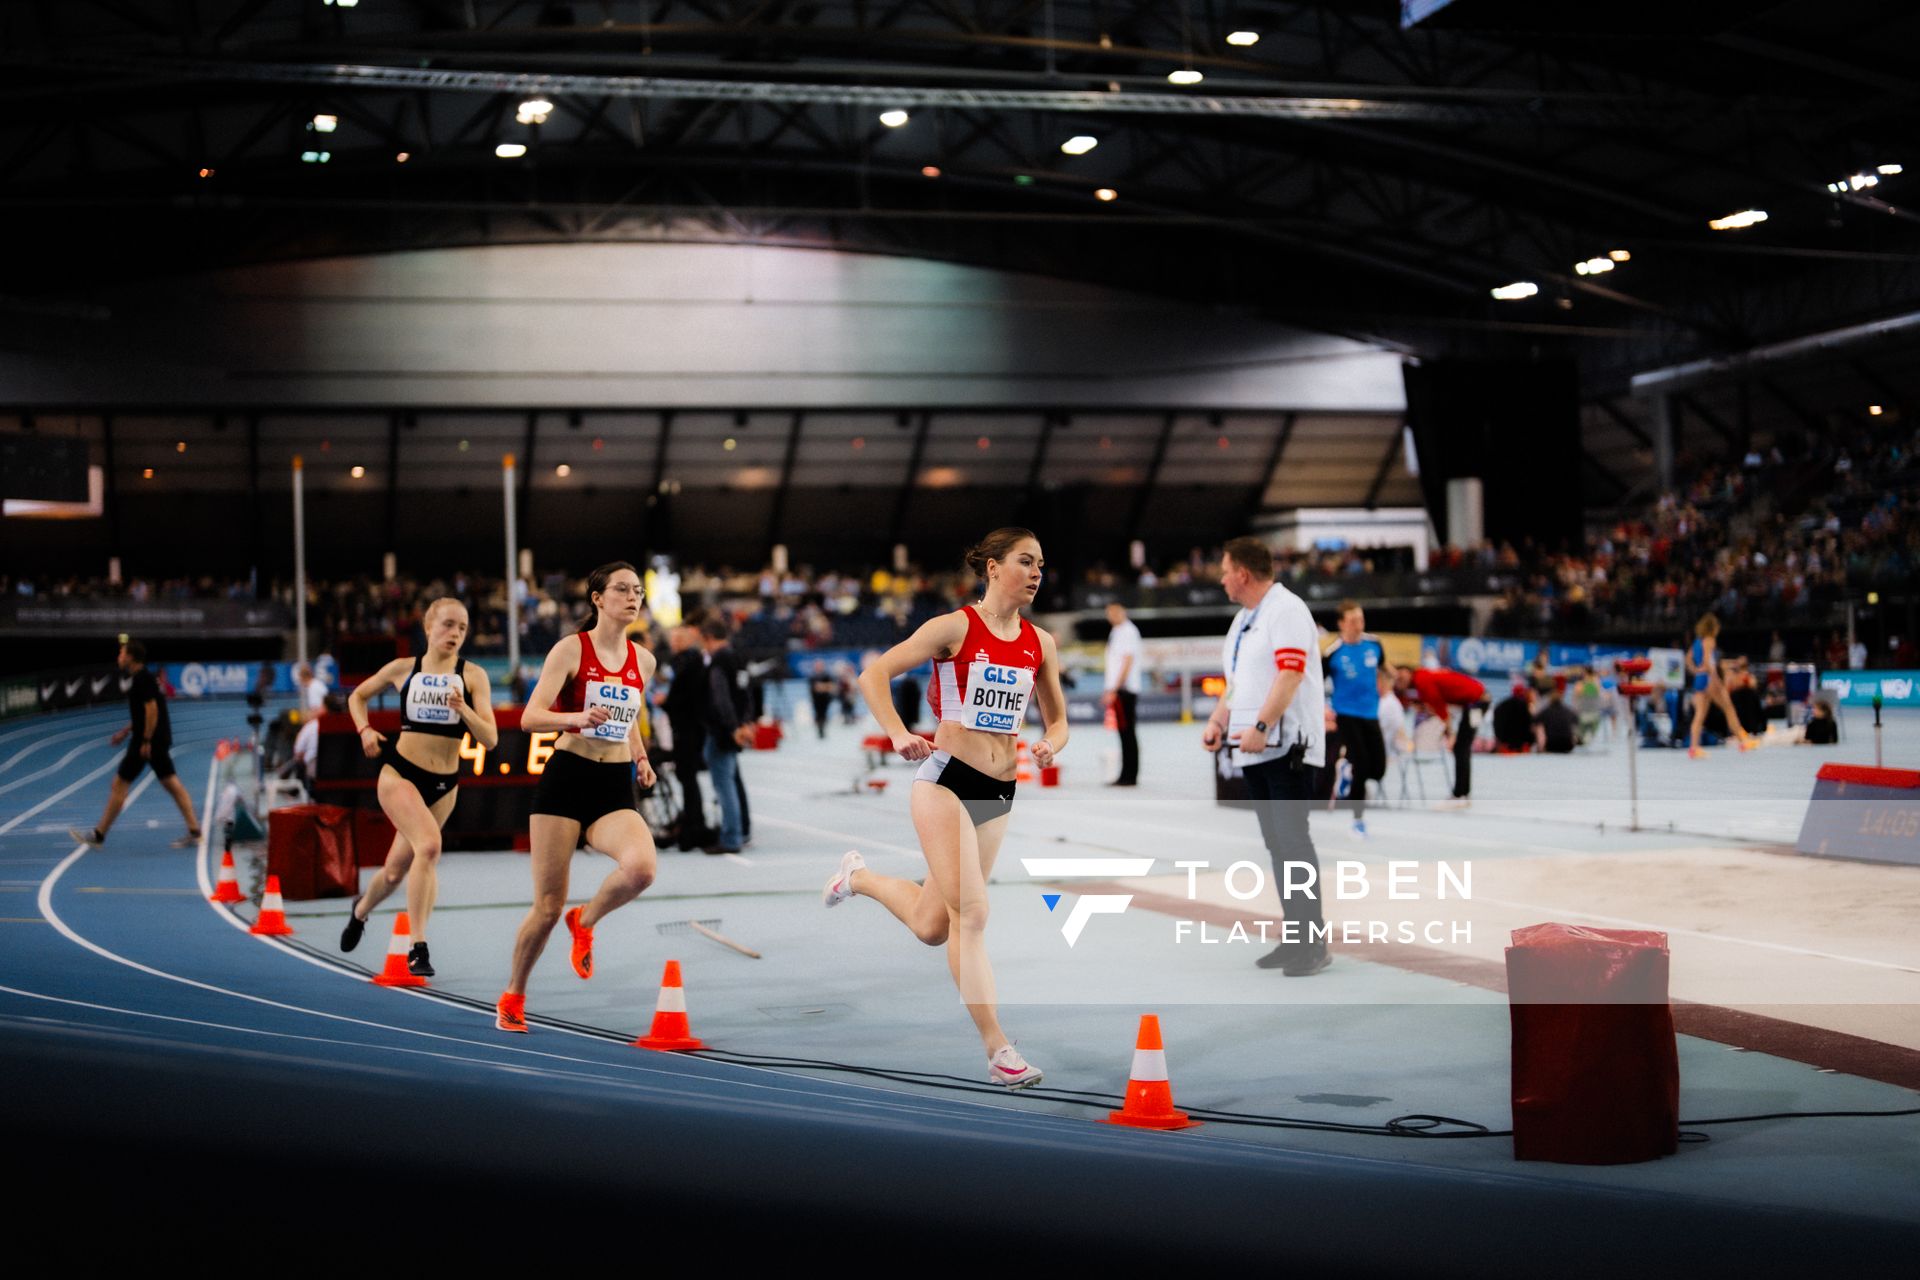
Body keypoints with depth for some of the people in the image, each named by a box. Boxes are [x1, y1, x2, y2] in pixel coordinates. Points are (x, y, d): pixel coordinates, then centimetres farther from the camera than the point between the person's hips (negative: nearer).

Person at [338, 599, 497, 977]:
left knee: (398, 868, 14)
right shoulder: (402, 669, -1)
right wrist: (364, 730, 1)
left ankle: (361, 909, 48)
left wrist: (462, 708, -25)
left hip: (444, 785, 2)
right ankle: (417, 948, -22)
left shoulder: (472, 676, -4)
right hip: (400, 773, -2)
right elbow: (357, 696, 17)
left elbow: (490, 739, -11)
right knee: (429, 844, -27)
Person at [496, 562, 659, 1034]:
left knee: (642, 866, -28)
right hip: (566, 781, -3)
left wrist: (641, 757, 8)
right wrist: (577, 718, -30)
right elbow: (530, 717, -12)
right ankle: (512, 997, 23)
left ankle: (585, 923, 2)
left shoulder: (643, 660, 10)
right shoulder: (572, 649, -4)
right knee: (548, 906, -1)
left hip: (616, 788, 3)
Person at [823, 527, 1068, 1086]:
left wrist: (1049, 744, -6)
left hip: (999, 793, 6)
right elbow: (873, 674, -7)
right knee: (972, 914, -15)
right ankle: (998, 1050, -9)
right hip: (946, 782, -6)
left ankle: (860, 877, 41)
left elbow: (1058, 720, 17)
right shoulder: (956, 627, -7)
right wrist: (900, 735, -20)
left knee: (932, 926, 11)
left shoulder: (1040, 643, 7)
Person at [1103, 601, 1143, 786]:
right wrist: (1111, 690, 18)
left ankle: (1130, 776, -7)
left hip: (1125, 690, -9)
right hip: (1116, 689, 9)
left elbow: (1128, 662, -16)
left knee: (1128, 732, -7)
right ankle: (1126, 776, 11)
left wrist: (1114, 689, -19)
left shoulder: (1128, 631, -10)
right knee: (1124, 733, 9)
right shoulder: (1115, 632, 18)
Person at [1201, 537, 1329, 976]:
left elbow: (1291, 673, -20)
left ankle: (1314, 942, -8)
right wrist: (1218, 721, 8)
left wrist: (1261, 727, -26)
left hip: (1287, 747, -9)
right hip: (1254, 750, 9)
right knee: (1276, 843, 10)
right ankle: (1293, 937, 15)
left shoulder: (1286, 609, -10)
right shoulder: (1243, 619, 20)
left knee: (1292, 839, -11)